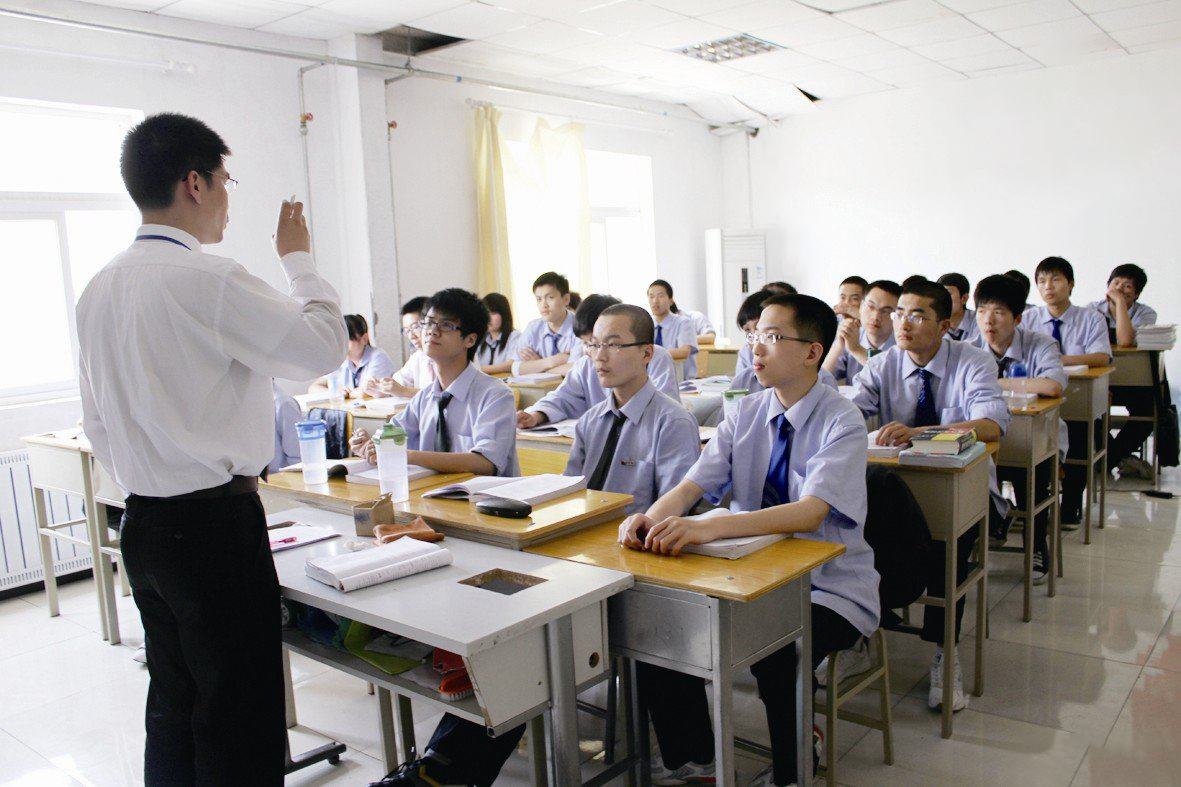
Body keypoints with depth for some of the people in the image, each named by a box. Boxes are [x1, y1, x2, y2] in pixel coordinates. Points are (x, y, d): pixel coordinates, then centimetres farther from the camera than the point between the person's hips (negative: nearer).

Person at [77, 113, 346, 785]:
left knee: (173, 706, 20)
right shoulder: (208, 280, -18)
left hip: (143, 525, 9)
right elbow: (325, 346, -12)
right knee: (239, 726, 3)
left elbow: (98, 423, 15)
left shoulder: (101, 289, 9)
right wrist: (298, 258, 1)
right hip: (214, 522, -9)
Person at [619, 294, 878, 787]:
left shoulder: (841, 422, -15)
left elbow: (811, 512, -31)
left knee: (776, 655, -31)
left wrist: (709, 528, -44)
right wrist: (650, 518, -31)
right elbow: (691, 486, -8)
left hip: (829, 588, -5)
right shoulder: (746, 414, 1)